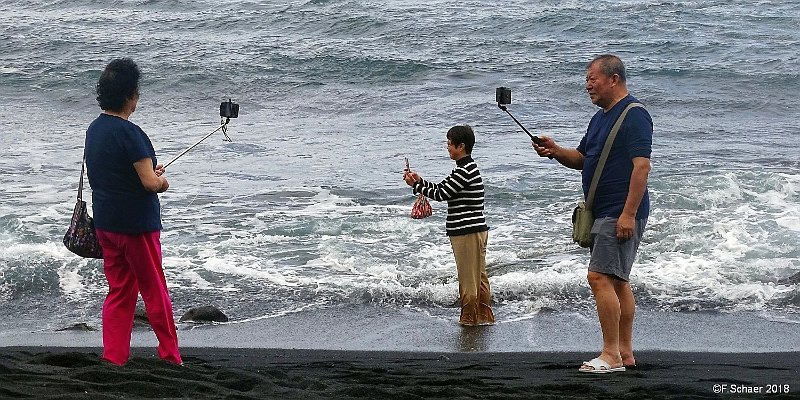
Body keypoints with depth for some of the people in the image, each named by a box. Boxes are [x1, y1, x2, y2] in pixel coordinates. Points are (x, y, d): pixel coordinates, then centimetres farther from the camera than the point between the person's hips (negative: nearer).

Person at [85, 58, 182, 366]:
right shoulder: (129, 133, -21)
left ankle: (113, 358, 12)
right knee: (155, 292, 5)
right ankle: (170, 356, 14)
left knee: (119, 291, 14)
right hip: (136, 225, -7)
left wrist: (150, 173, 12)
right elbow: (150, 183, -21)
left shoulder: (94, 129, 6)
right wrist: (161, 181, 1)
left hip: (105, 223, 8)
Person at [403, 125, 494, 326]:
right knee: (479, 276, 14)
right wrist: (420, 181, 10)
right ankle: (485, 316, 20)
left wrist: (416, 186, -6)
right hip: (476, 230, 10)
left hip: (467, 232, -10)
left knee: (468, 278, -2)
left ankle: (469, 319, 5)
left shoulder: (464, 171, -18)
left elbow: (441, 194, -16)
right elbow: (442, 188, 19)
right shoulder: (468, 168, 15)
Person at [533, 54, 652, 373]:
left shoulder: (635, 116, -14)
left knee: (600, 277, -15)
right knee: (617, 281, 11)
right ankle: (625, 353, 15)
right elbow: (582, 159, 24)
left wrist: (628, 214, -25)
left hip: (621, 214, -10)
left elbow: (642, 166, -21)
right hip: (602, 213, 10)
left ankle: (611, 355, -13)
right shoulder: (600, 118, 17)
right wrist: (556, 152, 3)